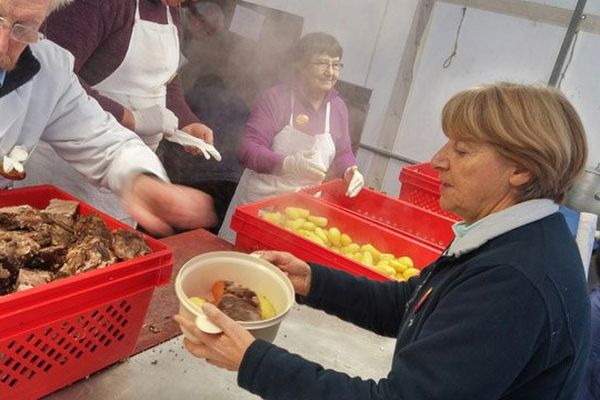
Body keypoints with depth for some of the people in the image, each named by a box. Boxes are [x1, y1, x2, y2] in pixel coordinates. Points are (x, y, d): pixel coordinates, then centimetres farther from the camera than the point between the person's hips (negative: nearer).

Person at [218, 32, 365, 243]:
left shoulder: (338, 107, 5)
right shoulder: (277, 97, -11)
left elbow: (342, 154, 16)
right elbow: (248, 149, -16)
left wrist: (350, 171, -7)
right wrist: (288, 164, -32)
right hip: (261, 200, -3)